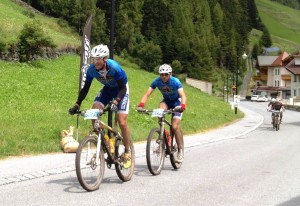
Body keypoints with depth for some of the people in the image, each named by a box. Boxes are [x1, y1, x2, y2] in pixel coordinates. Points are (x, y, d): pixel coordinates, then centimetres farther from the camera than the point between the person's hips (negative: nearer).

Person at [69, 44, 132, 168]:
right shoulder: (91, 69, -21)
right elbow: (85, 88, -10)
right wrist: (77, 105, -19)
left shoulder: (114, 68, -33)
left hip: (121, 89, -4)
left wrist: (116, 101, -46)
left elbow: (123, 88, -30)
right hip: (107, 88, 5)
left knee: (122, 122, -15)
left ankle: (127, 153, 3)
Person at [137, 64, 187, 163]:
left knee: (175, 126, -17)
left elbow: (183, 95, -39)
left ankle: (180, 150, -3)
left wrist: (182, 106, -59)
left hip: (177, 101, -3)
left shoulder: (175, 82, -29)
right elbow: (147, 94, -25)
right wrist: (141, 105, -43)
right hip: (166, 101, 3)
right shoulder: (156, 81, -21)